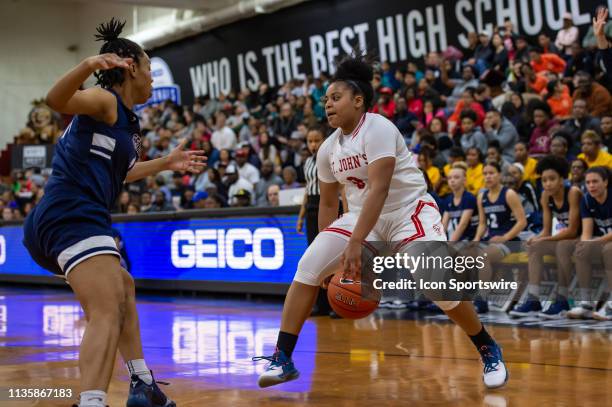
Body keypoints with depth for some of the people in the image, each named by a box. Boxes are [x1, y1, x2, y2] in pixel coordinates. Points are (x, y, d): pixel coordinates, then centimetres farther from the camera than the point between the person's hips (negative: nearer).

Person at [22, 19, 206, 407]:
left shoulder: (125, 117, 22)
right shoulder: (105, 101, -5)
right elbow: (57, 100, -27)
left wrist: (167, 162, 47)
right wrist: (88, 65, -45)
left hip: (66, 219, 11)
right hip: (74, 216, -11)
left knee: (123, 289, 29)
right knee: (107, 312, -25)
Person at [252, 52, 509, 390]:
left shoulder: (377, 128, -18)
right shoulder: (328, 149, 3)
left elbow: (379, 189, -28)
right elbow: (328, 204, 12)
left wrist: (355, 243, -34)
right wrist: (331, 257, 8)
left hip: (409, 211, -6)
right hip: (362, 216, 6)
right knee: (309, 265, -13)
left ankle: (490, 352, 3)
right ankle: (282, 359, -8)